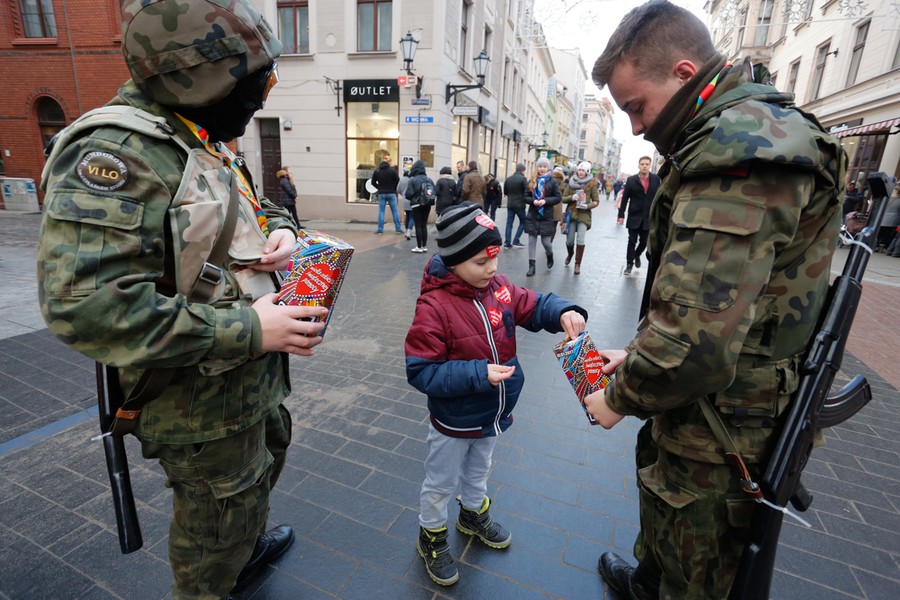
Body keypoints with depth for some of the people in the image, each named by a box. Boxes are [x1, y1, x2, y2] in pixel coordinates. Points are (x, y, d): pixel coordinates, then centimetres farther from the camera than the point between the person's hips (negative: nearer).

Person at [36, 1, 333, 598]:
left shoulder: (209, 146, 8)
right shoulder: (117, 149, -24)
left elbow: (259, 208, 21)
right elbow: (83, 301, -33)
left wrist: (281, 230, -4)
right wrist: (247, 330, -30)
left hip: (251, 383, 10)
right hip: (201, 407, -10)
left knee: (268, 453, 33)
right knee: (218, 527, 13)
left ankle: (249, 547, 62)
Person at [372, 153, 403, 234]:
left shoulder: (377, 171, 2)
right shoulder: (392, 170, -7)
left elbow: (373, 182, 4)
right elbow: (397, 180, -6)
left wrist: (379, 188, 13)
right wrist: (393, 189, 9)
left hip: (381, 194, 2)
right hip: (391, 193, -2)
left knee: (381, 211, 6)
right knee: (395, 211, 4)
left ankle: (380, 229, 6)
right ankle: (398, 229, 6)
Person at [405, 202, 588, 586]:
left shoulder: (497, 288, -11)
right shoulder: (434, 306, -29)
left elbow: (535, 306, -1)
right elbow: (421, 371, -28)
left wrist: (564, 312, -23)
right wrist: (478, 374, -33)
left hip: (491, 415, 6)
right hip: (454, 423, -6)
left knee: (477, 472, 33)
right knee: (440, 484, 21)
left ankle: (474, 515, 61)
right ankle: (432, 537, 48)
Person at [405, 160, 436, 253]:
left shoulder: (413, 180, -11)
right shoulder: (429, 179, 2)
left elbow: (409, 194, -15)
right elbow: (435, 192, 0)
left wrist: (412, 198, 6)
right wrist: (428, 198, 14)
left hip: (417, 205, -5)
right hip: (427, 205, 5)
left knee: (418, 226, 2)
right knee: (424, 225, 12)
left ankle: (419, 247, 3)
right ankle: (424, 246, 15)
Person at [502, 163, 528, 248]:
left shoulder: (508, 179, 6)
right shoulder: (523, 178, -11)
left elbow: (505, 192, 12)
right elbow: (527, 191, -14)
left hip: (510, 204, 5)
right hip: (520, 204, -5)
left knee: (509, 223, 7)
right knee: (523, 222, 9)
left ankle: (507, 243, 5)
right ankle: (516, 241, 2)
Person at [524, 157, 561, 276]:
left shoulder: (552, 181, 0)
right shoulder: (532, 181, 7)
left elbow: (558, 197, -2)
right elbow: (526, 197, 7)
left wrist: (545, 201, -16)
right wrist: (533, 201, -13)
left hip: (546, 216, -2)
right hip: (532, 216, 3)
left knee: (546, 241, 0)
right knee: (532, 241, 2)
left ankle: (550, 255, 34)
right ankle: (531, 266, 9)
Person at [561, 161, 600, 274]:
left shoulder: (592, 184, 0)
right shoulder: (571, 182, 6)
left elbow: (596, 201, 3)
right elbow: (563, 198, 7)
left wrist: (587, 206, -15)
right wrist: (571, 198, -14)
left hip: (584, 215, -2)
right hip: (571, 214, 2)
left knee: (580, 240, -10)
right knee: (569, 240, 4)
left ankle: (577, 264, 1)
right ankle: (570, 254, 37)